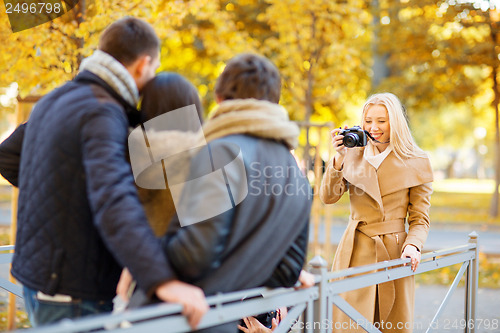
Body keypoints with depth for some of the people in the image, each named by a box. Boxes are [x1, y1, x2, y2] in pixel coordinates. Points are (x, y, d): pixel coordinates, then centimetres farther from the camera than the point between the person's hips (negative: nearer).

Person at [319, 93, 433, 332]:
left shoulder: (416, 164, 2)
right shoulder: (353, 156, 8)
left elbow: (419, 219, 4)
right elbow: (328, 197, -2)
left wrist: (413, 245, -14)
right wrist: (339, 158, -12)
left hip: (394, 255, -1)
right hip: (356, 253, 1)